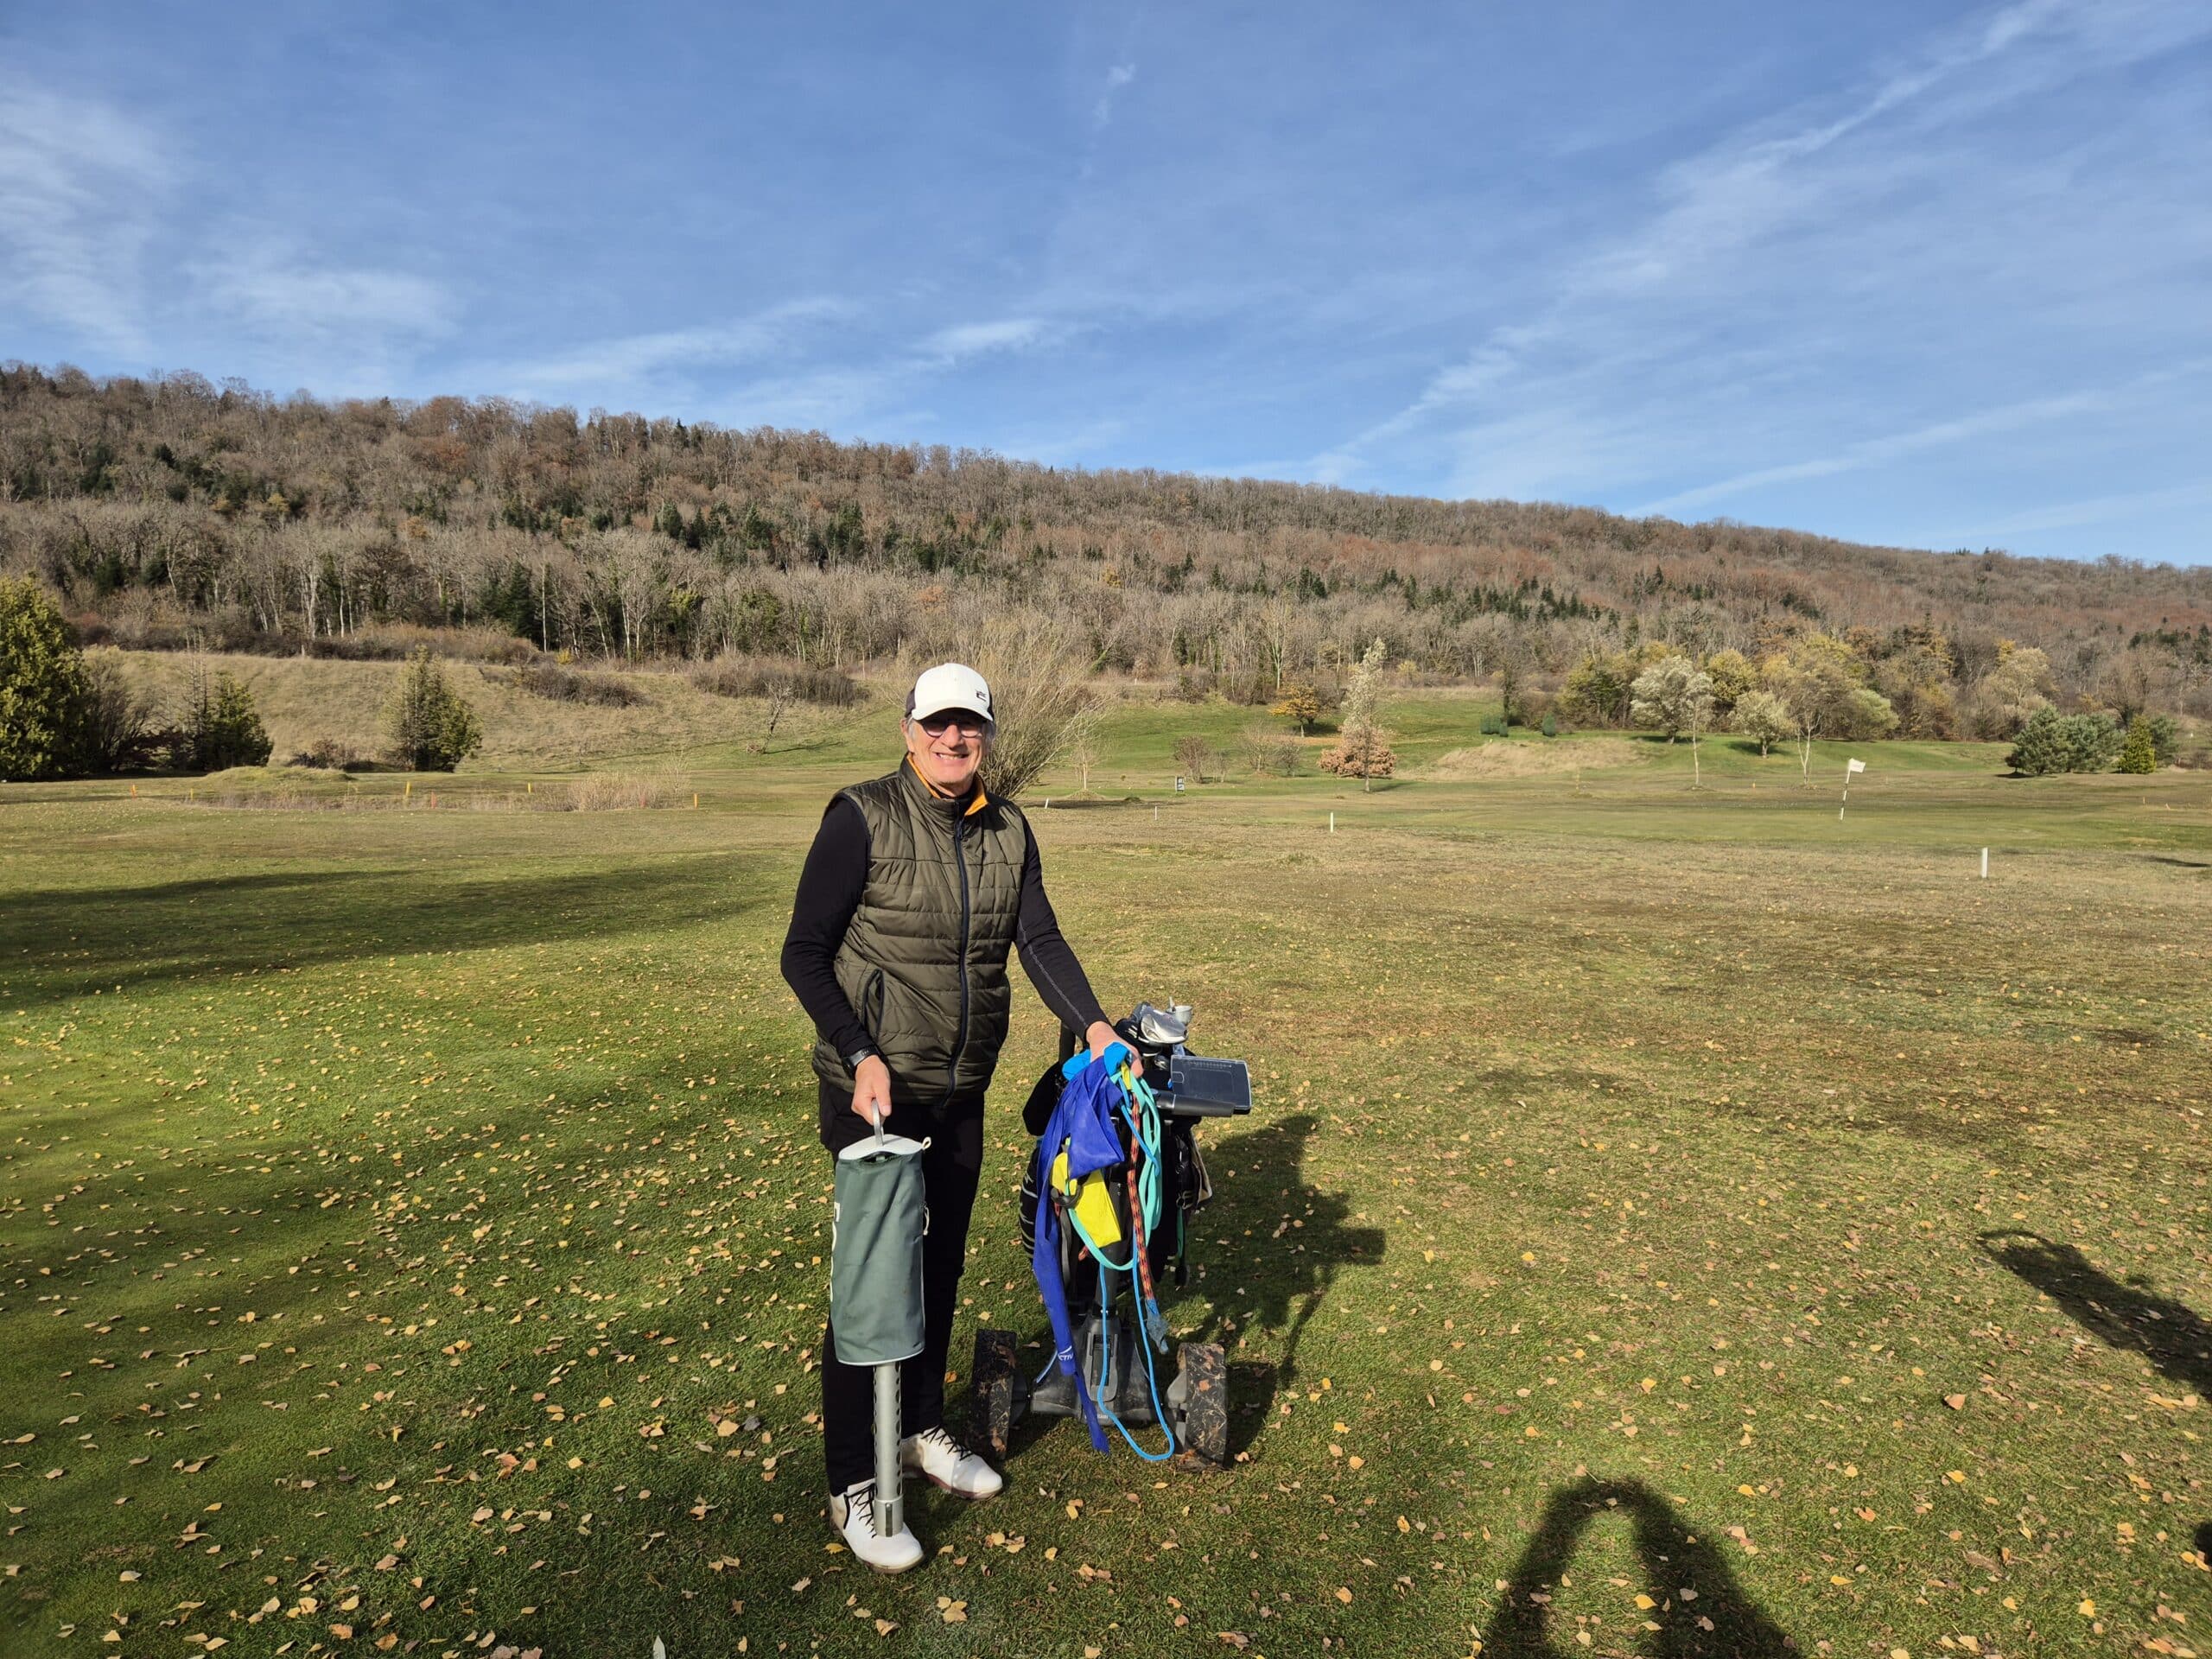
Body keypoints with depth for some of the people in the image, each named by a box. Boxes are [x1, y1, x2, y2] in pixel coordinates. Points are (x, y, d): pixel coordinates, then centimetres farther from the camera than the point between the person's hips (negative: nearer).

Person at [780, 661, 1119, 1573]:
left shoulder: (1006, 830, 4)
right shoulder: (862, 818, -13)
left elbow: (1039, 940, 0)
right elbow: (804, 954, -13)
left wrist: (1094, 1026, -14)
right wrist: (863, 1056, -22)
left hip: (961, 1091, 6)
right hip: (874, 1089, -5)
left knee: (941, 1265, 18)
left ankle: (922, 1428, 39)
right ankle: (853, 1488, 17)